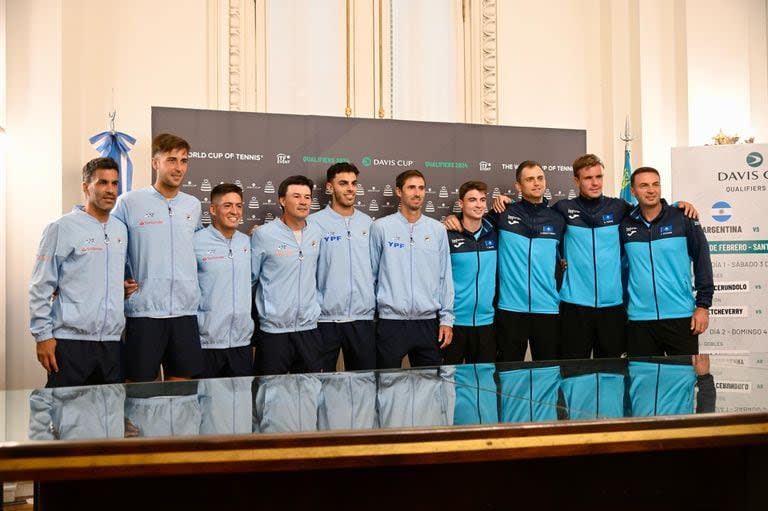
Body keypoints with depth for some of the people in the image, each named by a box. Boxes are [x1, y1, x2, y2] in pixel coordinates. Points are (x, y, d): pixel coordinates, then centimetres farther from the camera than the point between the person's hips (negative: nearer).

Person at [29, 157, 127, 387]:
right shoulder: (62, 228, -4)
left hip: (112, 340, 5)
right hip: (70, 340, -5)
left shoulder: (121, 230, 12)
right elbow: (41, 287, -5)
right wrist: (43, 335, -8)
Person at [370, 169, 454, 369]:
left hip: (429, 322, 2)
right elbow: (370, 273, 3)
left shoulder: (437, 229, 6)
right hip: (391, 321, -2)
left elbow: (445, 277, 7)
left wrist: (447, 319, 4)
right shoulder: (381, 227, -1)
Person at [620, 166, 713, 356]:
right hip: (639, 319, 2)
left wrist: (703, 305, -3)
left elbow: (702, 261, 0)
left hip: (681, 316, -1)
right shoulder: (625, 226, 5)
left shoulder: (683, 219, -1)